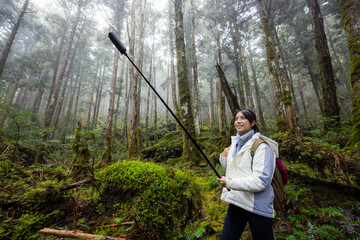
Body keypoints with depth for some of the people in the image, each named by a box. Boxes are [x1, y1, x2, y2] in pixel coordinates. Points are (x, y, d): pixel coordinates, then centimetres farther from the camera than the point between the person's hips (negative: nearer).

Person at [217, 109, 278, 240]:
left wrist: (230, 183, -22)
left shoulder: (261, 146, -15)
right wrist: (224, 158, 0)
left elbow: (262, 180, -23)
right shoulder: (235, 143, 7)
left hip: (257, 207, -6)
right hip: (236, 202, 6)